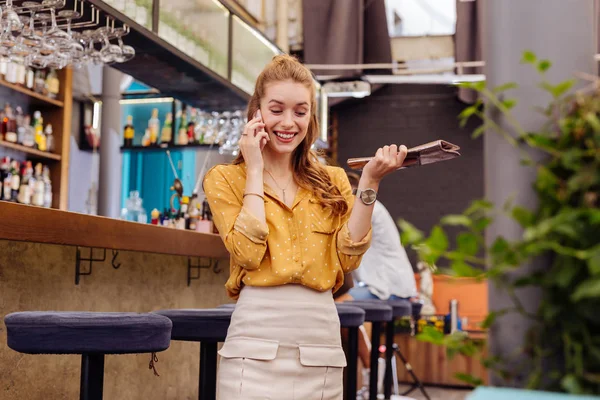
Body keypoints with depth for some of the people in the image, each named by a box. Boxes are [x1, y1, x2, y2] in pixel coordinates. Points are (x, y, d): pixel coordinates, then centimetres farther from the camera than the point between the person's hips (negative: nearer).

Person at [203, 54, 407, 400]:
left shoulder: (333, 182, 12)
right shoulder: (225, 179, 4)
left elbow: (349, 257, -2)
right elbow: (248, 253, -12)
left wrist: (370, 182, -7)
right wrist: (255, 170, -5)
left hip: (322, 342, 3)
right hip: (256, 345, -3)